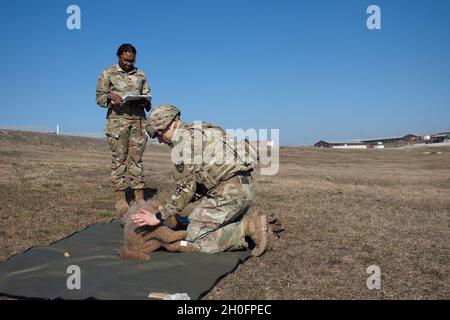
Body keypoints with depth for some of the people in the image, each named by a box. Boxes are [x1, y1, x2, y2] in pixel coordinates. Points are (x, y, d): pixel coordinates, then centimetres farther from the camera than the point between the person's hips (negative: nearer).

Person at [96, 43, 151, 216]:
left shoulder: (140, 74, 14)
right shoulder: (108, 73, 7)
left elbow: (148, 97, 15)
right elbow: (99, 97, 5)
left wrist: (146, 101, -8)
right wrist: (110, 96, -16)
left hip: (138, 120, 3)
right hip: (117, 120, -2)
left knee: (137, 159, 2)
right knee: (119, 159, -2)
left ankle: (139, 198, 5)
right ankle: (120, 199, 3)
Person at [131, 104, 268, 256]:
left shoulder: (182, 139, -7)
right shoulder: (199, 131, 23)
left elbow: (186, 187, -9)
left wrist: (159, 216, -2)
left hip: (229, 192, -10)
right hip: (244, 187, 10)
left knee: (195, 240, -2)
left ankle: (248, 228, -8)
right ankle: (252, 222, 7)